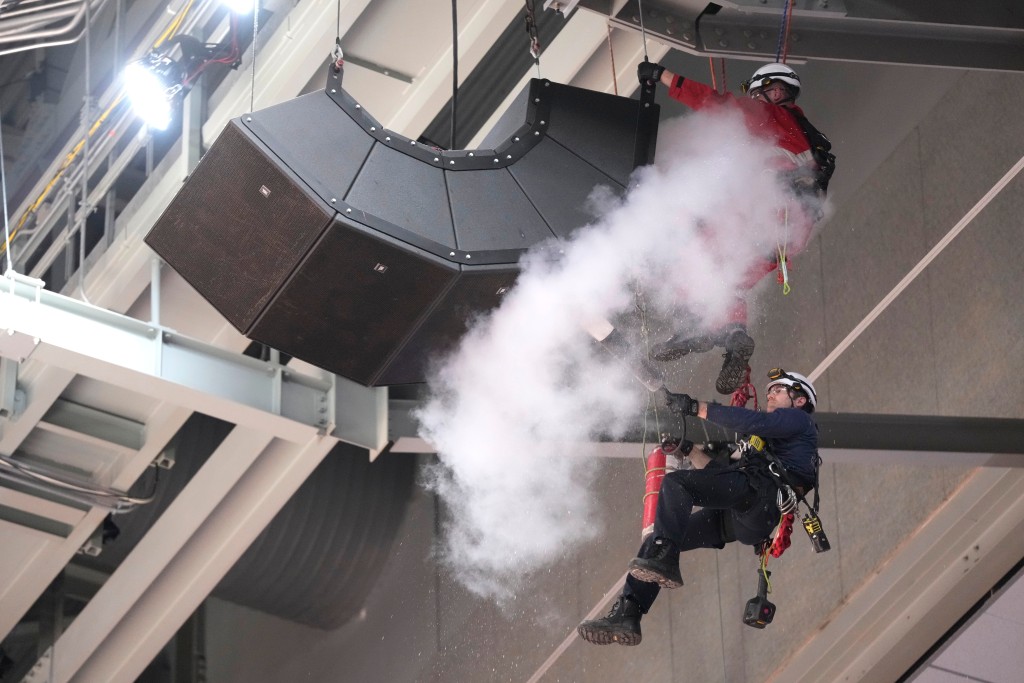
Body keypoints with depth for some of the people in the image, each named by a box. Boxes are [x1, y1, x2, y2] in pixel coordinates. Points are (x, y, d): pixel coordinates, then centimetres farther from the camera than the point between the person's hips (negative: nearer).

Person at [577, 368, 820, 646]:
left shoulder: (799, 420, 16)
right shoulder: (770, 440, 41)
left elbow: (754, 422, -6)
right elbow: (721, 475, 34)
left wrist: (697, 408, -6)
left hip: (761, 493, -9)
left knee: (674, 483, -27)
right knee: (654, 541, -1)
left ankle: (665, 561, -43)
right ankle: (625, 616, -8)